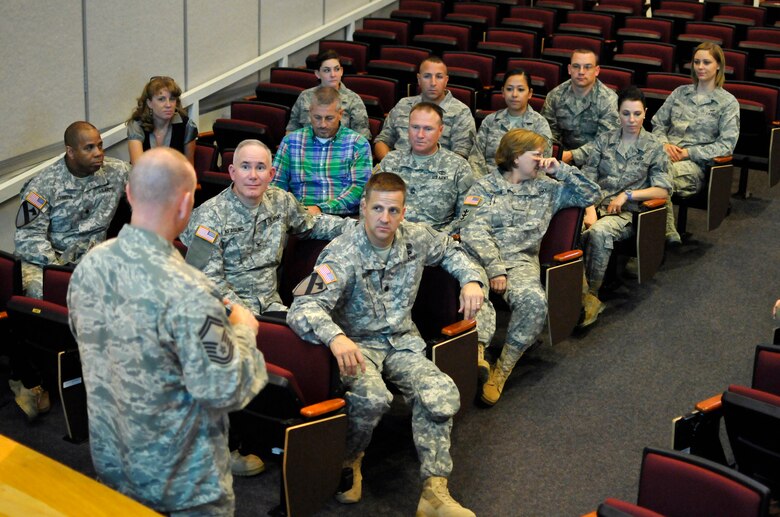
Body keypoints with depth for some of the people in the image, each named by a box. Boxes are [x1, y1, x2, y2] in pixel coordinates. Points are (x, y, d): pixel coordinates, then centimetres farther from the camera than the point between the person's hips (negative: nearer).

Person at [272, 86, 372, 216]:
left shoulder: (358, 144, 9)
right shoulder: (291, 141, 15)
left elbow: (360, 187, -2)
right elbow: (277, 182, 13)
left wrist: (322, 209, -15)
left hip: (344, 217, -1)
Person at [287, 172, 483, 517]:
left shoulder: (416, 237, -1)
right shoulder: (343, 254, -20)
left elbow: (450, 250, 23)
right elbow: (303, 308, -31)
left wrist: (470, 279, 3)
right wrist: (335, 336, -51)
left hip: (403, 340, 5)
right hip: (358, 343, -4)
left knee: (441, 393, -23)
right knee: (372, 397, -35)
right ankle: (349, 461, -3)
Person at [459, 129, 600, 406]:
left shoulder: (546, 188, 22)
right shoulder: (484, 186, 12)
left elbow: (590, 195, 25)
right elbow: (473, 230, -3)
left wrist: (561, 170, 12)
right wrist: (494, 268, -17)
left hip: (522, 260, 2)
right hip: (481, 257, -2)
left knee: (534, 301, -32)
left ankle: (502, 369, -17)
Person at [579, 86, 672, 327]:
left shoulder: (654, 147, 8)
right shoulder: (604, 140, 15)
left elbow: (663, 190, 3)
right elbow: (587, 178, 8)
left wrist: (628, 194, -8)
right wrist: (590, 210, -9)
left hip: (626, 213, -2)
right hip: (597, 205, 2)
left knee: (599, 232, -38)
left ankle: (591, 294, -27)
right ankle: (581, 291, -32)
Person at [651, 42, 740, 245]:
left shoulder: (728, 102, 6)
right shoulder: (680, 92, 21)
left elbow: (726, 145, -2)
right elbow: (658, 123, 21)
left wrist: (689, 152, -10)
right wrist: (664, 143, -1)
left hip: (695, 165, -4)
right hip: (666, 155, 4)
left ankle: (666, 231, -23)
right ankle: (667, 231, -27)